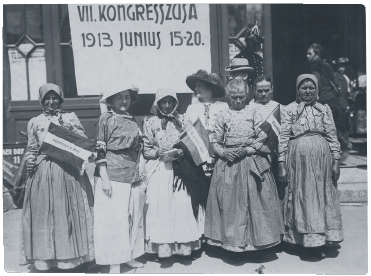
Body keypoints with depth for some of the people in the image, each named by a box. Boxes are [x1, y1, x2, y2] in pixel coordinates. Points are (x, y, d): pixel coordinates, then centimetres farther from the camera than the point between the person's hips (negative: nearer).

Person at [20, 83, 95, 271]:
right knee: (43, 212, 2)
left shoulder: (70, 118, 10)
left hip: (68, 172, -1)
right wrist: (29, 161, -4)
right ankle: (44, 258, 15)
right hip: (42, 173, 1)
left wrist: (69, 128, -11)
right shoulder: (34, 122, 13)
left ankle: (68, 257, 12)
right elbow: (31, 148, 14)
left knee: (67, 211, 1)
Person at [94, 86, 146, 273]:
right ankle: (114, 265, 10)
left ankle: (130, 256, 28)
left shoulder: (132, 121, 13)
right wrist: (104, 177, -15)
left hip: (133, 177, 7)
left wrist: (140, 173, 17)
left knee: (133, 217, 12)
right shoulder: (106, 119, -6)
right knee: (113, 219, -1)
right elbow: (99, 150, -9)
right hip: (113, 177, -6)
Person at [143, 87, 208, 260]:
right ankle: (163, 247, 9)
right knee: (161, 207, -2)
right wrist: (159, 152, -13)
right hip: (159, 171, 0)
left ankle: (186, 246, 10)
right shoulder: (150, 123, 5)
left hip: (180, 171, 1)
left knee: (183, 206, -2)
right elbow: (146, 150, 5)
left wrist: (181, 152, -12)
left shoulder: (183, 121, 6)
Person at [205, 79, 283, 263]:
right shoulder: (223, 116, 5)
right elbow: (215, 141, 6)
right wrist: (223, 152, -12)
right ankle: (234, 247, 18)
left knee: (254, 203, 3)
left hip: (252, 163, 0)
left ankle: (256, 243, 18)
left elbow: (262, 138, 1)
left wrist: (247, 150, -12)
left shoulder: (254, 113, 4)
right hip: (229, 163, 1)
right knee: (231, 204, 5)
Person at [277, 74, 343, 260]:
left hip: (321, 160, 3)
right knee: (300, 199, 3)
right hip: (298, 159, -2)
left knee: (322, 198, 7)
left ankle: (318, 245, 19)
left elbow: (332, 136, 8)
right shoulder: (289, 110, 2)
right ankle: (305, 244, 16)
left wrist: (336, 161, 2)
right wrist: (281, 164, -6)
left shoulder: (324, 109, 9)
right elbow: (283, 138, -1)